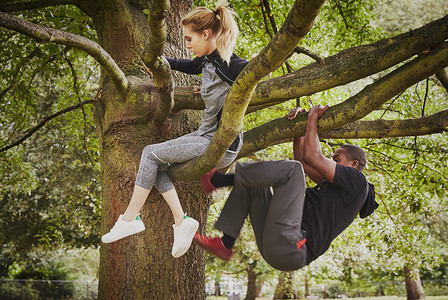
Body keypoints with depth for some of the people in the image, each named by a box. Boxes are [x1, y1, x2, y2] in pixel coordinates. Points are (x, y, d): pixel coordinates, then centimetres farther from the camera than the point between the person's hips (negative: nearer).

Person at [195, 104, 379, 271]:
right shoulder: (330, 185, 30)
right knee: (250, 183, 23)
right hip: (274, 247, 10)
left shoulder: (356, 179, 3)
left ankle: (218, 179, -4)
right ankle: (225, 244, 8)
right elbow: (301, 158, 31)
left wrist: (313, 117, 8)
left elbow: (311, 156, -5)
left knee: (291, 169, -17)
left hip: (289, 249, -10)